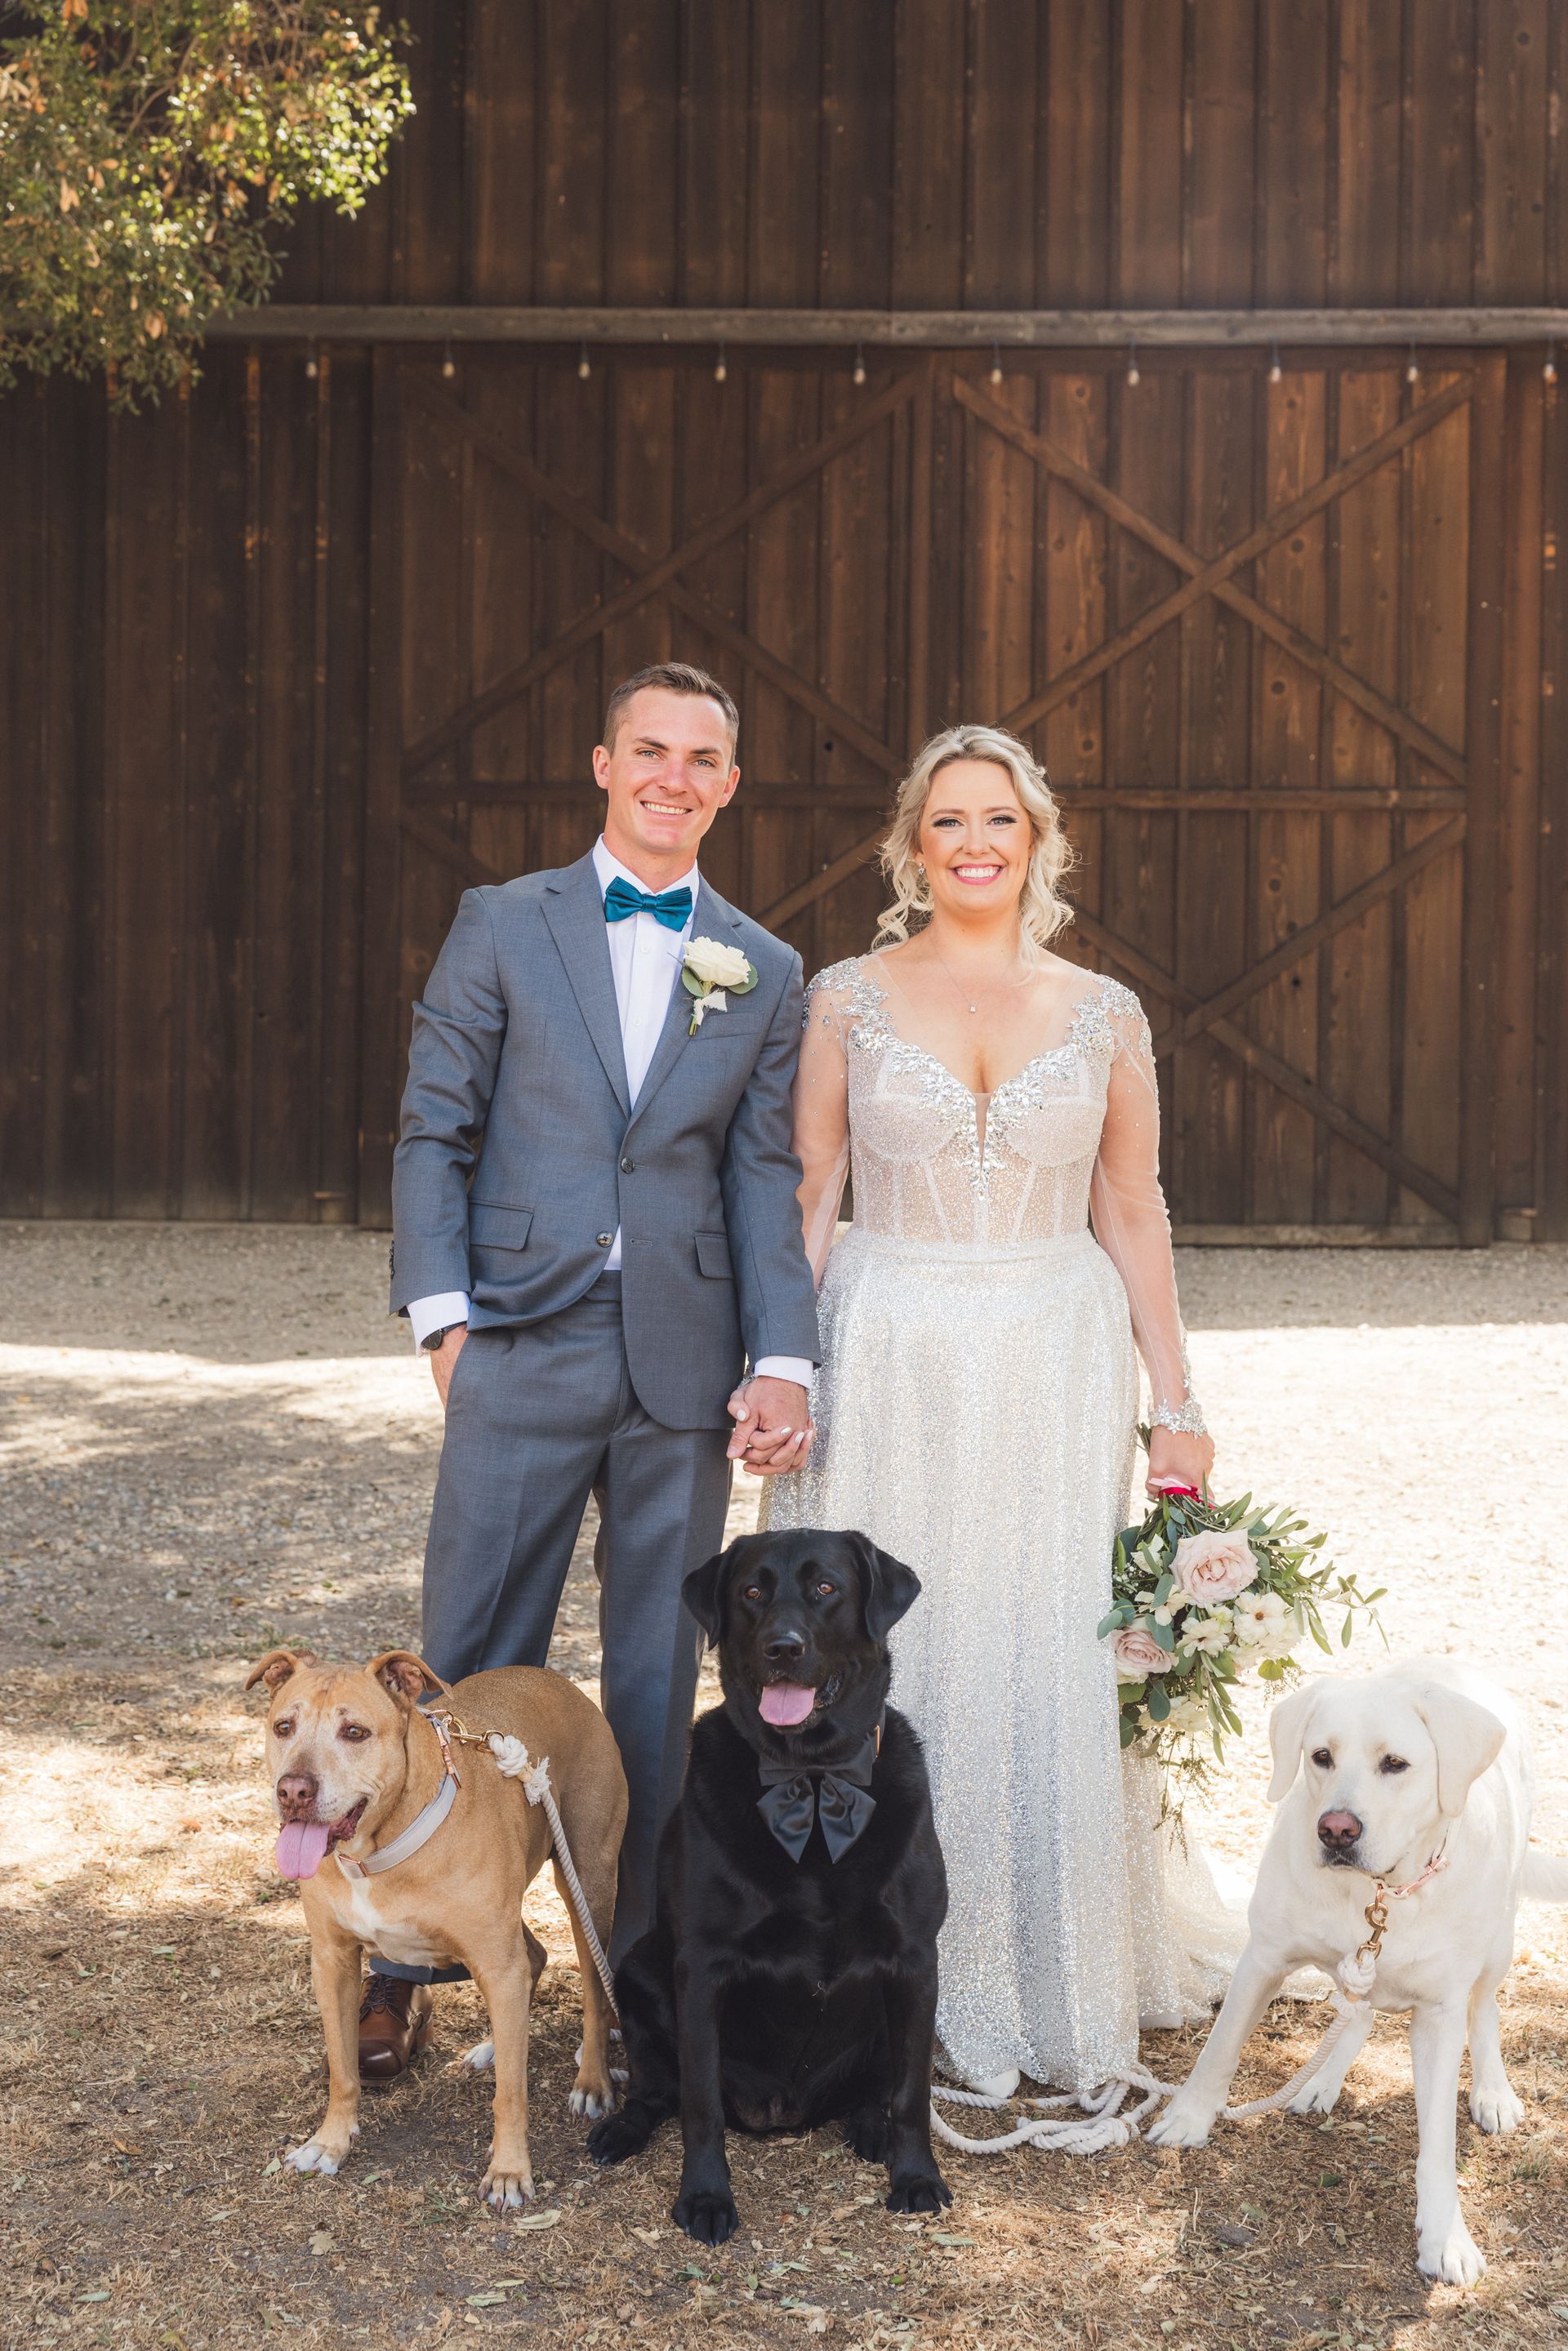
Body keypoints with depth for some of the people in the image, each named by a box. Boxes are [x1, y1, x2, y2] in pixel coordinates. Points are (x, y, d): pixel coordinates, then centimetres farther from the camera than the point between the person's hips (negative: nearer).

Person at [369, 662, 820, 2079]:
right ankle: (410, 1964, 14)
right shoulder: (502, 926, 5)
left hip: (684, 1369, 2)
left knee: (658, 1682, 9)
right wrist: (443, 1314, -7)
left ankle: (643, 1966, 21)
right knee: (469, 1669, 1)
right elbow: (435, 1131, 3)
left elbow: (766, 1180, 7)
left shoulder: (765, 973, 11)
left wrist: (783, 1360, -4)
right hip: (524, 1348, -2)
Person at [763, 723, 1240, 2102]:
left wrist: (1176, 1401, 5)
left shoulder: (1103, 1015, 5)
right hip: (889, 1366, 0)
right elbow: (804, 1198, 3)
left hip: (1056, 1370, 1)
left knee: (1051, 1662, 2)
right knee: (884, 1655, 3)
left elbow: (1132, 1213, 8)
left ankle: (1056, 1971, 19)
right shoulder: (847, 1000, 3)